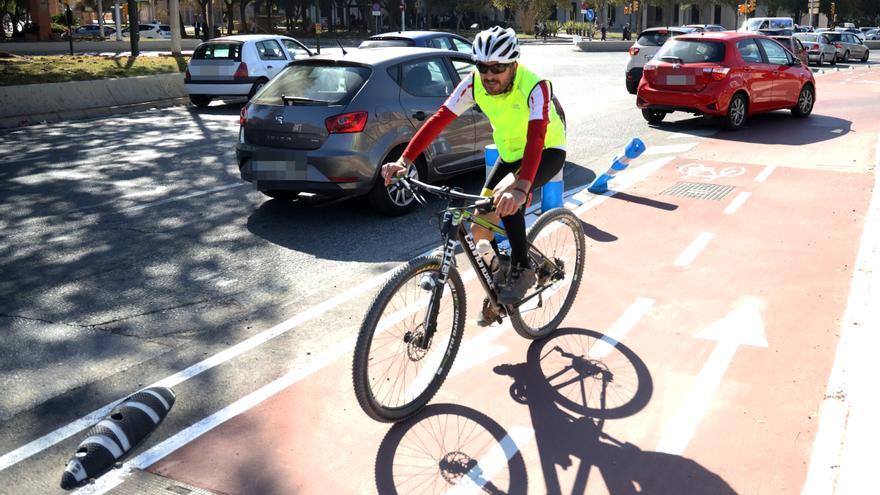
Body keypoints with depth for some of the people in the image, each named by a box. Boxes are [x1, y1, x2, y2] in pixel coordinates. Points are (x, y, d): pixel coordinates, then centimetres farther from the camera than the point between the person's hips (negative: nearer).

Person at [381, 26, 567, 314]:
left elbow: (536, 137, -47)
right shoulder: (474, 84, -19)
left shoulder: (534, 86, -33)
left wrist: (521, 188, -63)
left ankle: (522, 270, -15)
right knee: (480, 227, -3)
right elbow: (439, 119, -24)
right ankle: (499, 282, 23)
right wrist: (405, 160, -36)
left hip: (548, 151, -5)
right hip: (510, 153, 6)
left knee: (506, 198, -35)